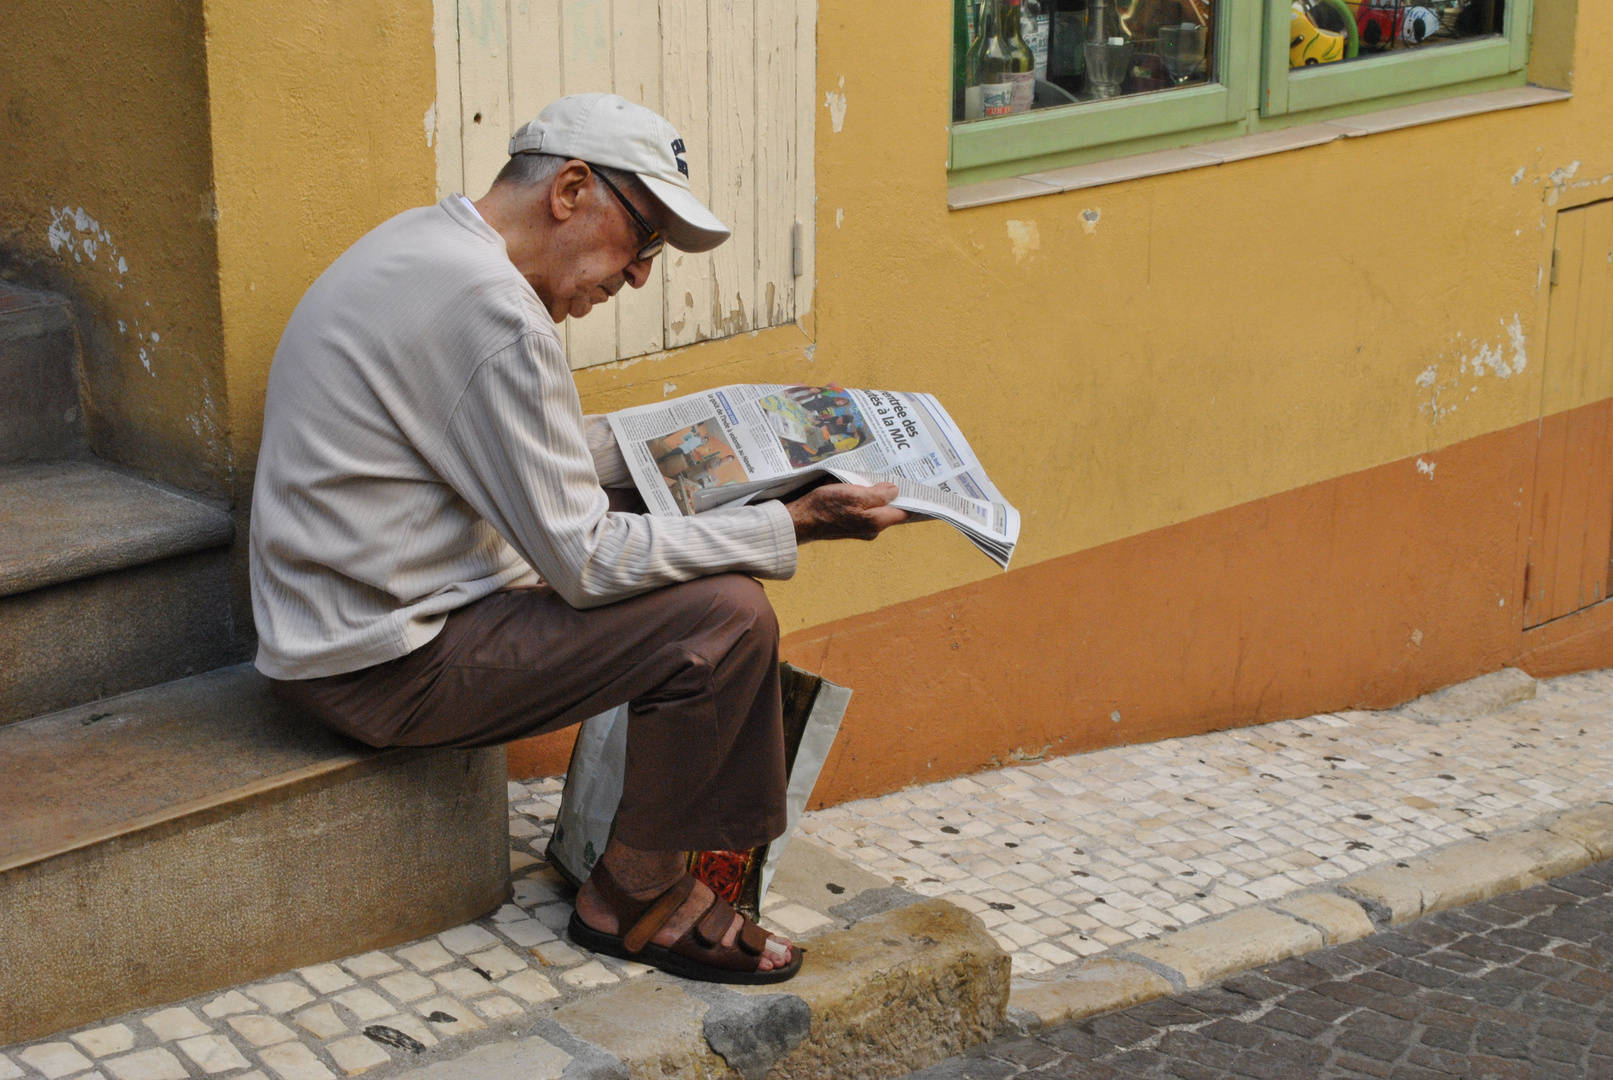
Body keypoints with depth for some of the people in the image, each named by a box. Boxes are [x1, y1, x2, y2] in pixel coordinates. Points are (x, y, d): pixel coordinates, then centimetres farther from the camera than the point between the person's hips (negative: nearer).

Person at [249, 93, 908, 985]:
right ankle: (633, 900, 3)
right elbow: (587, 562, -22)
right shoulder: (490, 309, -24)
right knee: (725, 617, -14)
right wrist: (791, 527, -16)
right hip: (384, 667, -11)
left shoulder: (429, 241, 8)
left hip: (338, 615, 11)